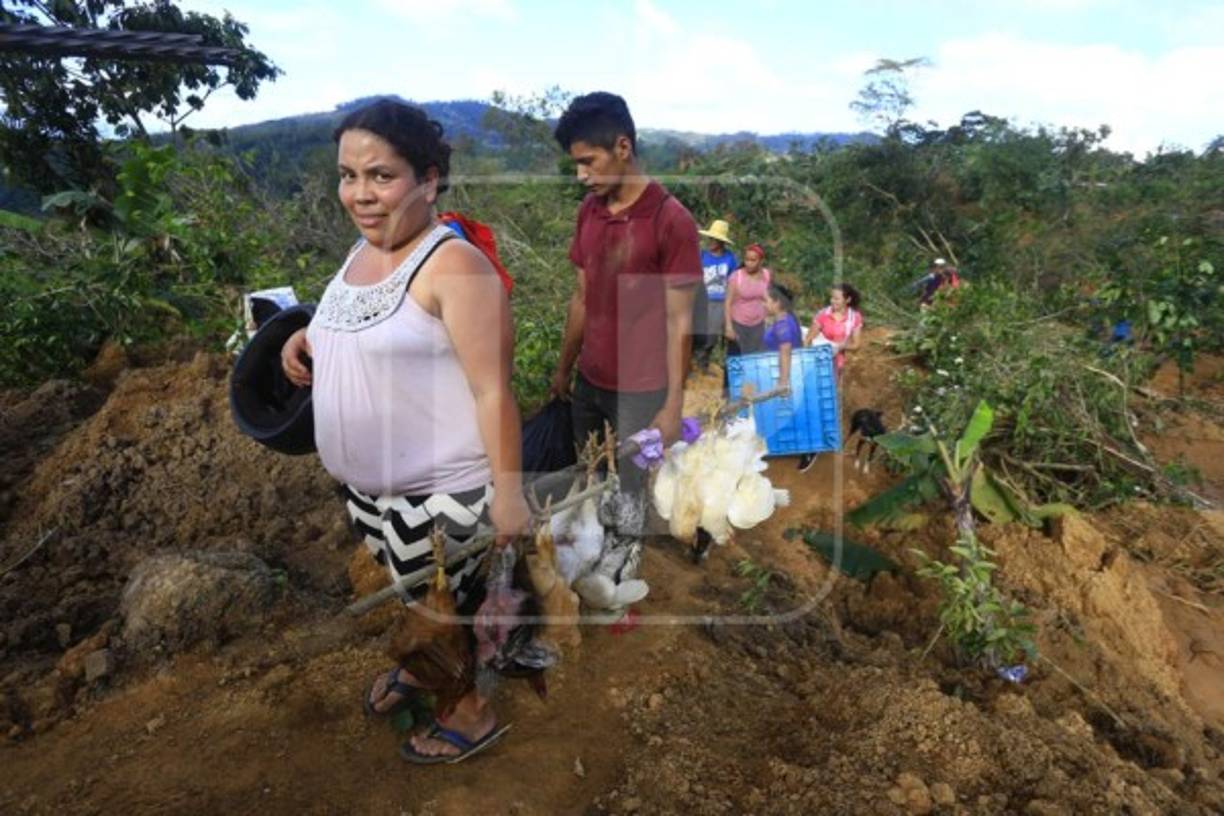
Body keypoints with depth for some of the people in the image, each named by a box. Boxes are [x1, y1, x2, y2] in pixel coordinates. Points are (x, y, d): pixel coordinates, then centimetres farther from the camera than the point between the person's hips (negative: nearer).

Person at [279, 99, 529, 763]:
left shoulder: (453, 264, -23)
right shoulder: (363, 250, 3)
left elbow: (494, 390, -23)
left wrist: (508, 491, -22)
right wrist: (307, 335, 2)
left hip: (438, 487, -7)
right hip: (365, 478, 8)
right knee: (413, 588, 28)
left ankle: (470, 713, 38)